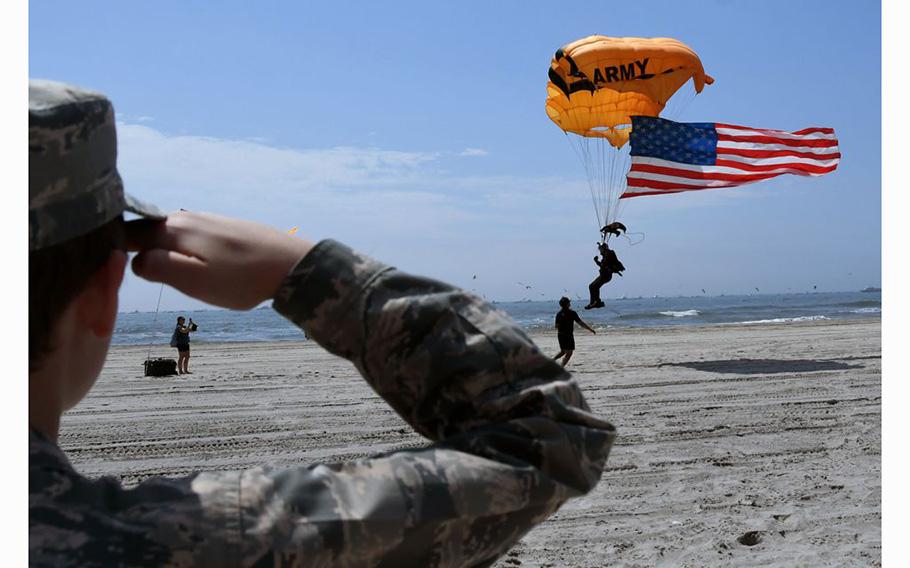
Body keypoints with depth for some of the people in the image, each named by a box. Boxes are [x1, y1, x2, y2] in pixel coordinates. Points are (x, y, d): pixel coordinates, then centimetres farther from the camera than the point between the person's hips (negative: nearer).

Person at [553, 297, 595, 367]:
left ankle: (553, 360, 3)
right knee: (569, 352, 3)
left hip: (560, 335, 6)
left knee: (563, 351, 23)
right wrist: (591, 329, -4)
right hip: (568, 335, -6)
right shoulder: (572, 313, -11)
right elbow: (581, 323, -10)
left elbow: (557, 326, 8)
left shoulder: (558, 313, 5)